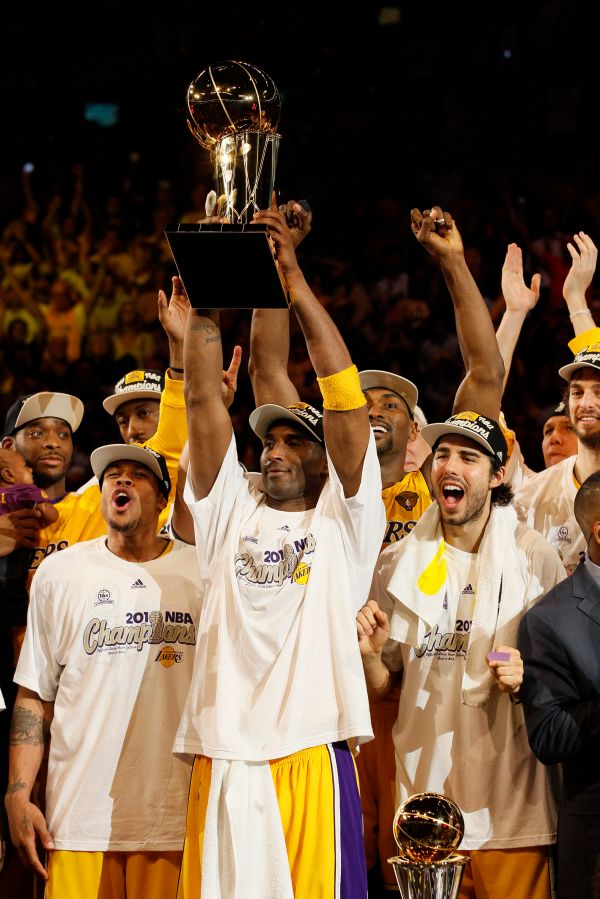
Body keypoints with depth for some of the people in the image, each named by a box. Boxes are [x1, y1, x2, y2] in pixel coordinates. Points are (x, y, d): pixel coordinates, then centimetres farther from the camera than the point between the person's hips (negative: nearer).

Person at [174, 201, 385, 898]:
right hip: (221, 761, 3)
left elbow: (344, 397, 3)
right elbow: (203, 399, 12)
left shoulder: (344, 522, 12)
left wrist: (293, 279, 0)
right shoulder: (230, 515, 19)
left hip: (311, 757, -3)